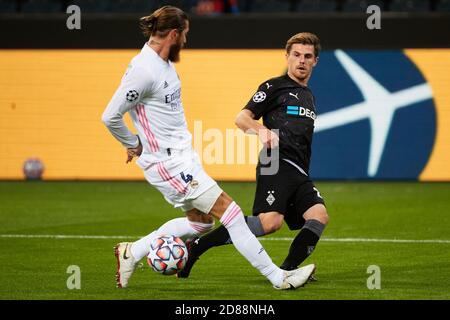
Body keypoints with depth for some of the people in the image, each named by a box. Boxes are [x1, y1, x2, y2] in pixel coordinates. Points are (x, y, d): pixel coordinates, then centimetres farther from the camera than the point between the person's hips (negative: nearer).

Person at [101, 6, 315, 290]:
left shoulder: (164, 62, 9)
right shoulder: (143, 70, -22)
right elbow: (110, 116, -21)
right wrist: (135, 145, -7)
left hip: (183, 155, 10)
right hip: (168, 163, -10)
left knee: (200, 222, 17)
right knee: (230, 211, -9)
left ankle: (132, 252, 25)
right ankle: (278, 277, -3)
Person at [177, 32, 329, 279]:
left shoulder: (308, 96, 29)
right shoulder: (275, 87, 6)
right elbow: (241, 118, -4)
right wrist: (261, 130, -24)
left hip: (299, 174, 7)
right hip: (277, 166, -7)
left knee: (319, 215, -19)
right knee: (270, 222, -26)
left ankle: (287, 270, -17)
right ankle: (196, 247, -19)